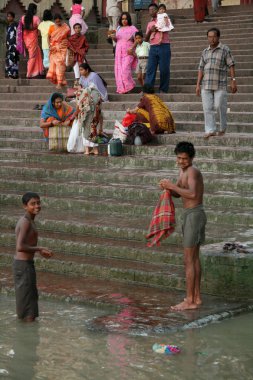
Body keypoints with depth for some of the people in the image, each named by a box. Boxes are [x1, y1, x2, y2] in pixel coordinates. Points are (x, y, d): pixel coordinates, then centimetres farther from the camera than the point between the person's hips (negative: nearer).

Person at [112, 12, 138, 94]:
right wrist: (113, 37, 0)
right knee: (118, 69, -3)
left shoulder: (132, 28, 3)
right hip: (119, 51, 5)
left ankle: (127, 87, -6)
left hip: (128, 51, -5)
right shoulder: (119, 29, 17)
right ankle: (121, 88, 2)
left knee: (125, 69, -17)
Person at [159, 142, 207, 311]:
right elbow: (177, 194, 18)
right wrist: (168, 187, -2)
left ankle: (190, 301, -3)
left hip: (194, 215, -10)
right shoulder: (183, 171, 12)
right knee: (195, 258, 14)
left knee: (189, 260, -7)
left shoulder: (192, 171, -18)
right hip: (192, 214, 10)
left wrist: (172, 186, -27)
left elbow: (192, 194, -33)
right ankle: (196, 297, 21)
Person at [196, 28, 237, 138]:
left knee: (220, 107, -2)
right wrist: (198, 85, 10)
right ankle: (210, 130, 0)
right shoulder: (205, 52, 14)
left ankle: (222, 128, 16)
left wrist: (233, 81, -9)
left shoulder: (225, 50, 1)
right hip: (206, 85, 4)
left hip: (220, 85, -4)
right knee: (207, 108, -3)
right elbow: (201, 69, 15)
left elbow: (231, 66, -2)